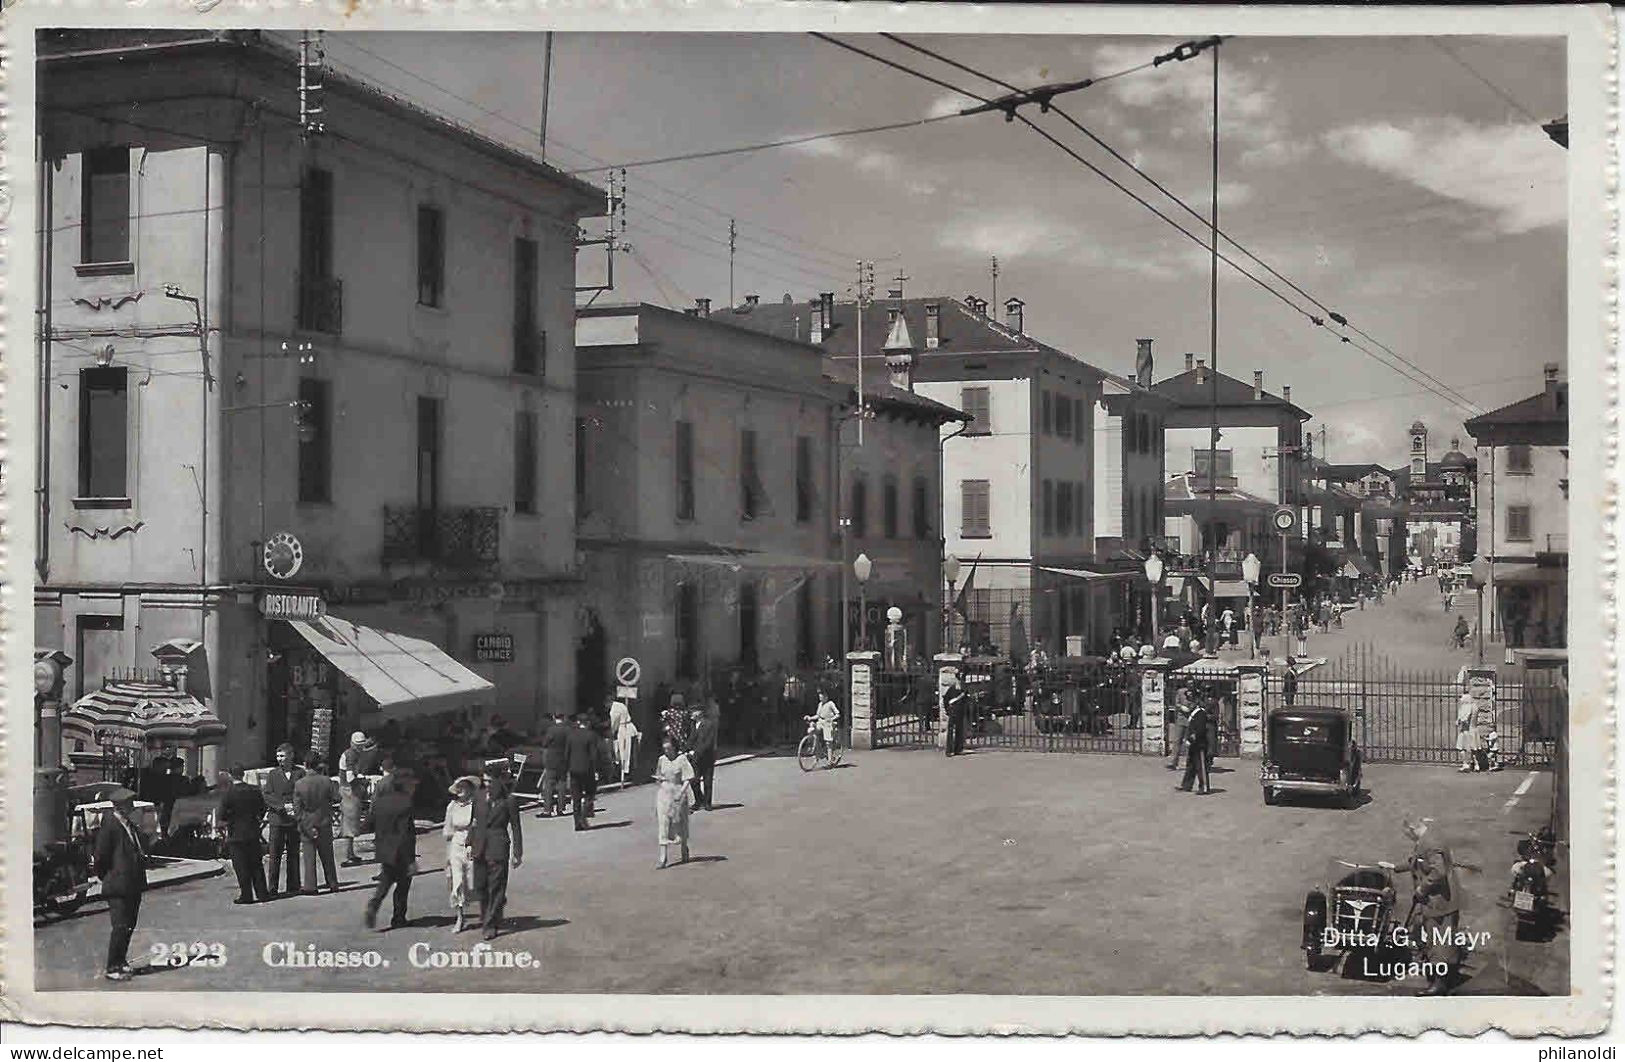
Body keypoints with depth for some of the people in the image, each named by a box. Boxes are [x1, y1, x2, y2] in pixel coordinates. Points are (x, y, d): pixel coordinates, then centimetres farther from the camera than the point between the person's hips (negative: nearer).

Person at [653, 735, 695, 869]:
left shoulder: (682, 759, -7)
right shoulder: (662, 760, 6)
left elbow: (688, 778, -10)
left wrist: (681, 791, -18)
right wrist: (659, 778, 0)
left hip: (677, 794, -3)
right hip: (663, 794, 3)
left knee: (680, 825, 11)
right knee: (663, 825, -4)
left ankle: (684, 850, 35)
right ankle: (663, 859, -6)